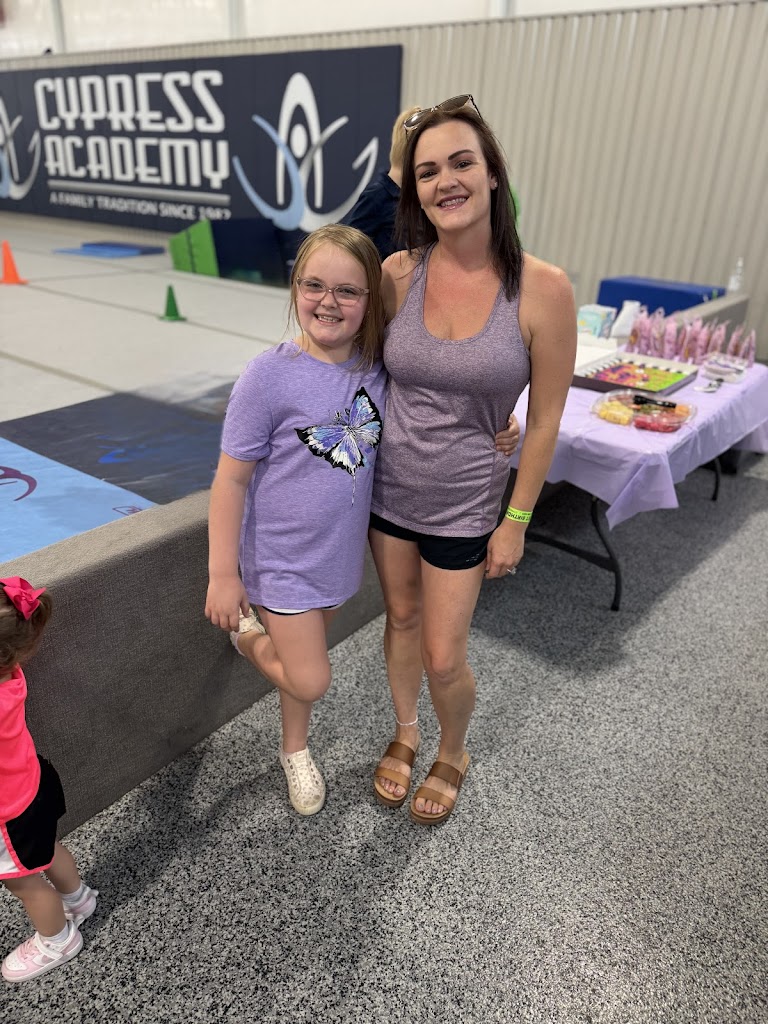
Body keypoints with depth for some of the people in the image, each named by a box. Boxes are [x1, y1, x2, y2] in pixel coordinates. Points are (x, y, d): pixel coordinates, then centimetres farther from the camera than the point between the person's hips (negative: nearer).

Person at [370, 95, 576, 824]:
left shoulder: (542, 289, -16)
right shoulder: (399, 273, -9)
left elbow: (544, 419, -9)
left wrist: (516, 521, -5)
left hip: (463, 501, -3)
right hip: (387, 484, 3)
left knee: (443, 658, 6)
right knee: (401, 618, 20)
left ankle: (453, 754, 40)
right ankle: (404, 735, 48)